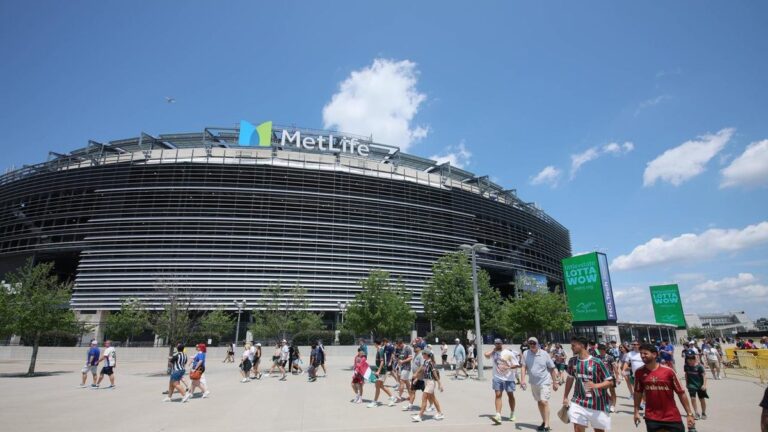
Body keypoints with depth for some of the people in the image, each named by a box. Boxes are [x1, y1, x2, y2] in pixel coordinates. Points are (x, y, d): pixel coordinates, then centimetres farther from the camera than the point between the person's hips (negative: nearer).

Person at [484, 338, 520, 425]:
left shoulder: (509, 353, -6)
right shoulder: (493, 353, 4)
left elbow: (516, 365, -6)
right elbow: (486, 355, -15)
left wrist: (508, 367, -23)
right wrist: (494, 349, -5)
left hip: (508, 378, -1)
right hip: (497, 377, 1)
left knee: (510, 395, 9)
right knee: (498, 395, -8)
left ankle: (512, 414, 28)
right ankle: (498, 416, -13)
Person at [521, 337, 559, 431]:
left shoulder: (544, 354, -10)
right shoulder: (526, 354, -6)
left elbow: (552, 369, -3)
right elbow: (523, 367, -9)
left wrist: (555, 383, 0)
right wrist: (522, 379, -21)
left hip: (545, 382, -4)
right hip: (533, 383, 4)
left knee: (544, 402, -14)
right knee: (539, 402, 16)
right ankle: (544, 421, 33)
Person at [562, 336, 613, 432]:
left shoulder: (597, 362, -15)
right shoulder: (572, 361, 0)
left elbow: (610, 382, -10)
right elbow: (570, 379, 13)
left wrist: (596, 385, -28)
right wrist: (565, 397, 15)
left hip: (597, 403, -3)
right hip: (578, 402, 3)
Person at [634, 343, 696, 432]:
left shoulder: (668, 371, -10)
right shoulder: (639, 372, -4)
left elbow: (681, 393, -4)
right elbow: (638, 392, 6)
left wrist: (689, 414, -5)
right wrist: (636, 411, 5)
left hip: (672, 417, -1)